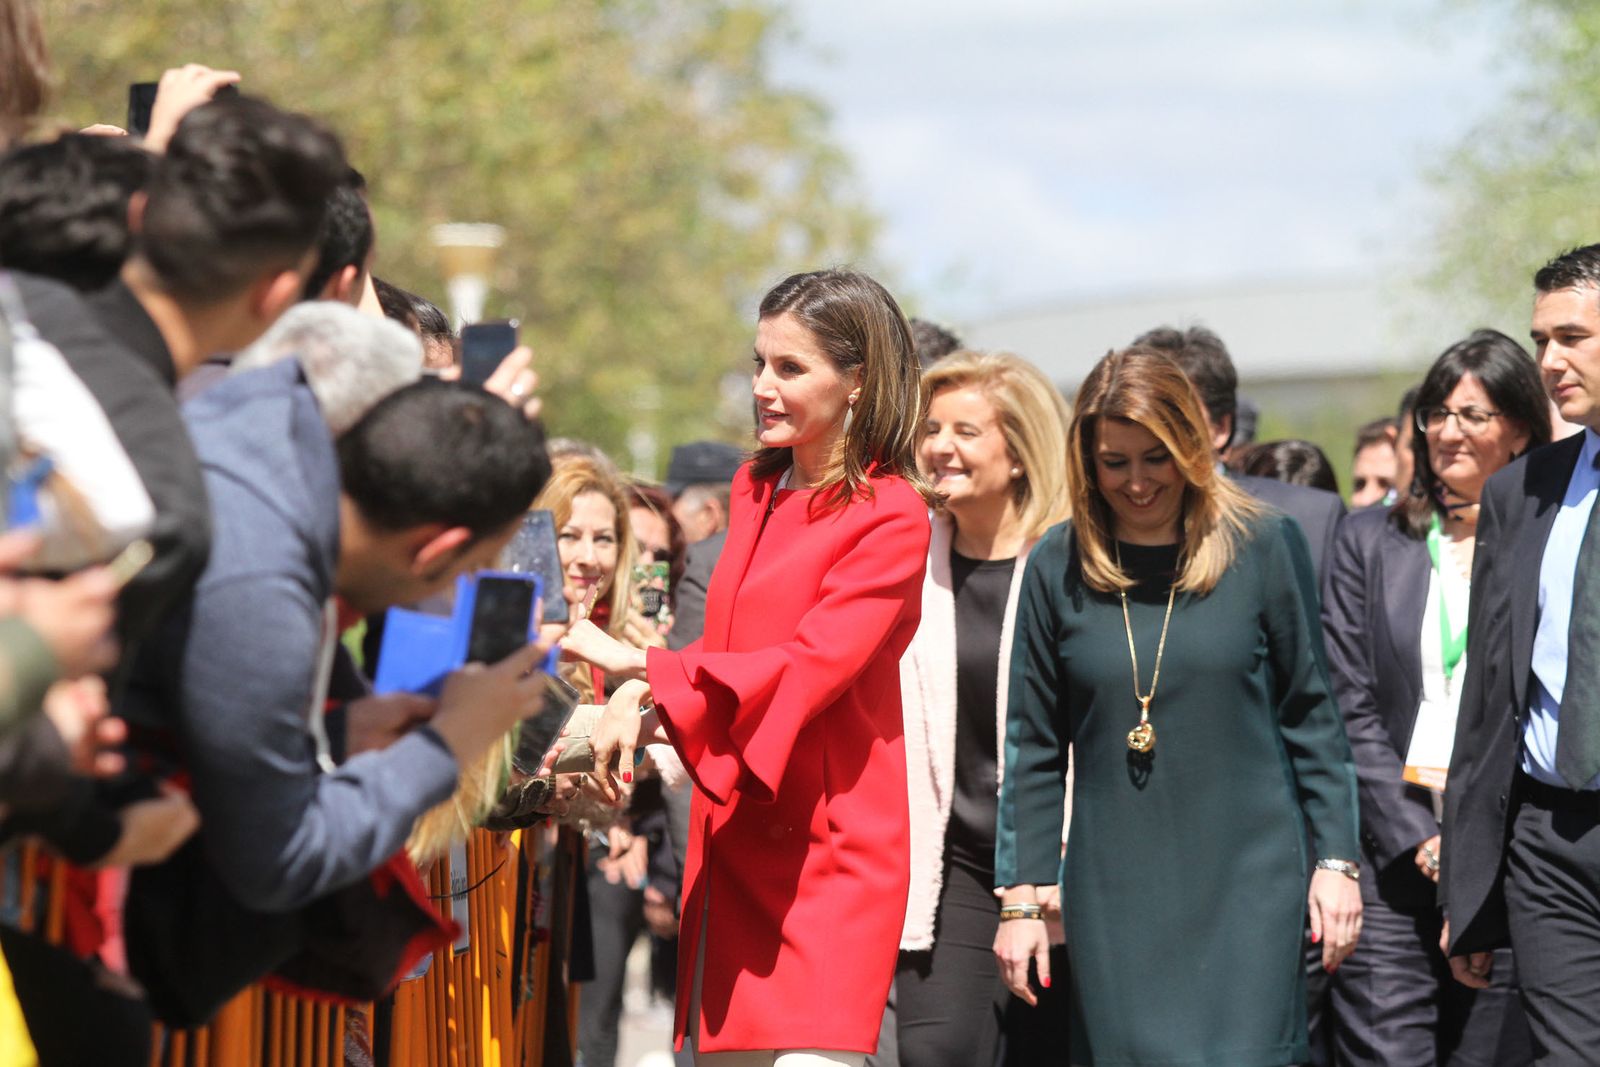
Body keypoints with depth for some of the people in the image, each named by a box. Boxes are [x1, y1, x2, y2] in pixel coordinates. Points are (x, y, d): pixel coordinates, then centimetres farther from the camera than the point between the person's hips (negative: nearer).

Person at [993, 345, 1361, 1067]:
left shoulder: (1264, 546, -1)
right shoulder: (1059, 568, 3)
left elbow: (1311, 715, 5)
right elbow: (1034, 746, 7)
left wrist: (1336, 860, 1)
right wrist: (1020, 897, 4)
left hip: (1249, 878, -2)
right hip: (1114, 892, 2)